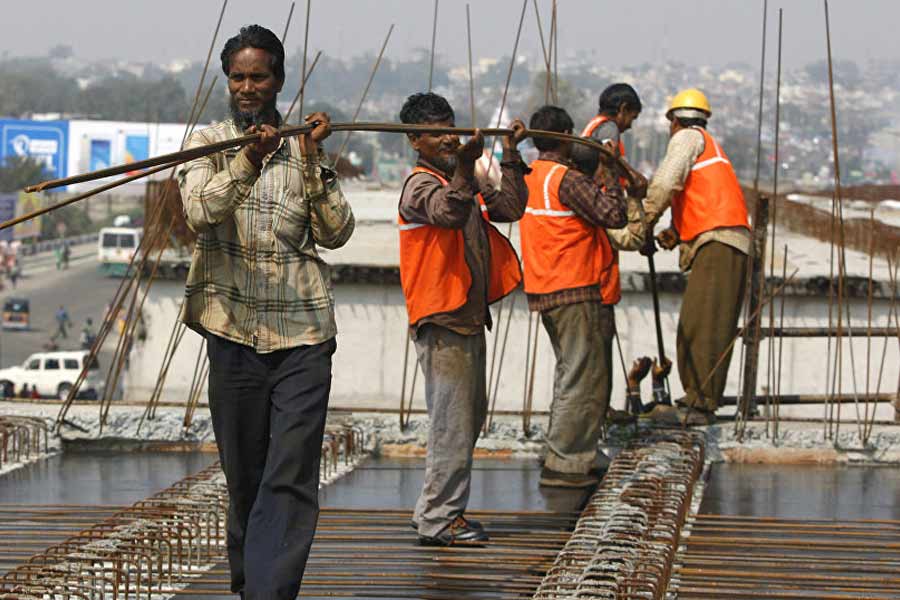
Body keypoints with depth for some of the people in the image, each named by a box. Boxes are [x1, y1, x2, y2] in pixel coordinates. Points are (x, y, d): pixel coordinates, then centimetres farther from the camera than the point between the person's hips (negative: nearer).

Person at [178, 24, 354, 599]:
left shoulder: (306, 148, 10)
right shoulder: (209, 143, 6)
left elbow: (336, 232, 1)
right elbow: (200, 211, -13)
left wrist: (313, 160, -9)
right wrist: (248, 163, -28)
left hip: (304, 328, 0)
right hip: (236, 329, 0)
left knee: (291, 478, -10)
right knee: (244, 475, 9)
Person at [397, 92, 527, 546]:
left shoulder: (461, 182, 18)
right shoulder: (421, 186, -11)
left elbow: (510, 207, 10)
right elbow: (448, 212, -33)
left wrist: (511, 155, 4)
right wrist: (463, 165, -47)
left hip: (468, 320, 10)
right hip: (442, 324, -10)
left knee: (470, 418, 15)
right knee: (452, 422, -9)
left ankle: (443, 512, 23)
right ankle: (438, 520, -4)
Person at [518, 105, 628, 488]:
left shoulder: (528, 176, 9)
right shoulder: (567, 179, -16)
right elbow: (614, 215, -21)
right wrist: (609, 174, -7)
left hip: (544, 292, 9)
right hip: (577, 292, -9)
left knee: (569, 375, 19)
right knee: (586, 381, -4)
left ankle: (562, 458, 21)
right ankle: (564, 464, -5)